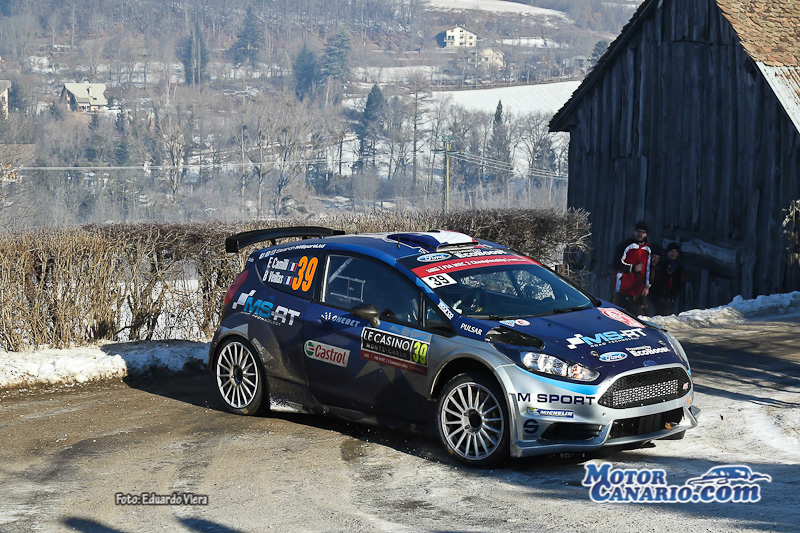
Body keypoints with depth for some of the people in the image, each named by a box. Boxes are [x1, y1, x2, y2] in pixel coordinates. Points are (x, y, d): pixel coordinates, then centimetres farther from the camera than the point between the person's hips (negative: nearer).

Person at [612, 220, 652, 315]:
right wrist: (633, 268, -15)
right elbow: (617, 263, -9)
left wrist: (647, 286, 11)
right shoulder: (626, 245, -4)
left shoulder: (647, 249, 14)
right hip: (624, 289, -5)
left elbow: (648, 268, 18)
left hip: (639, 291, 5)